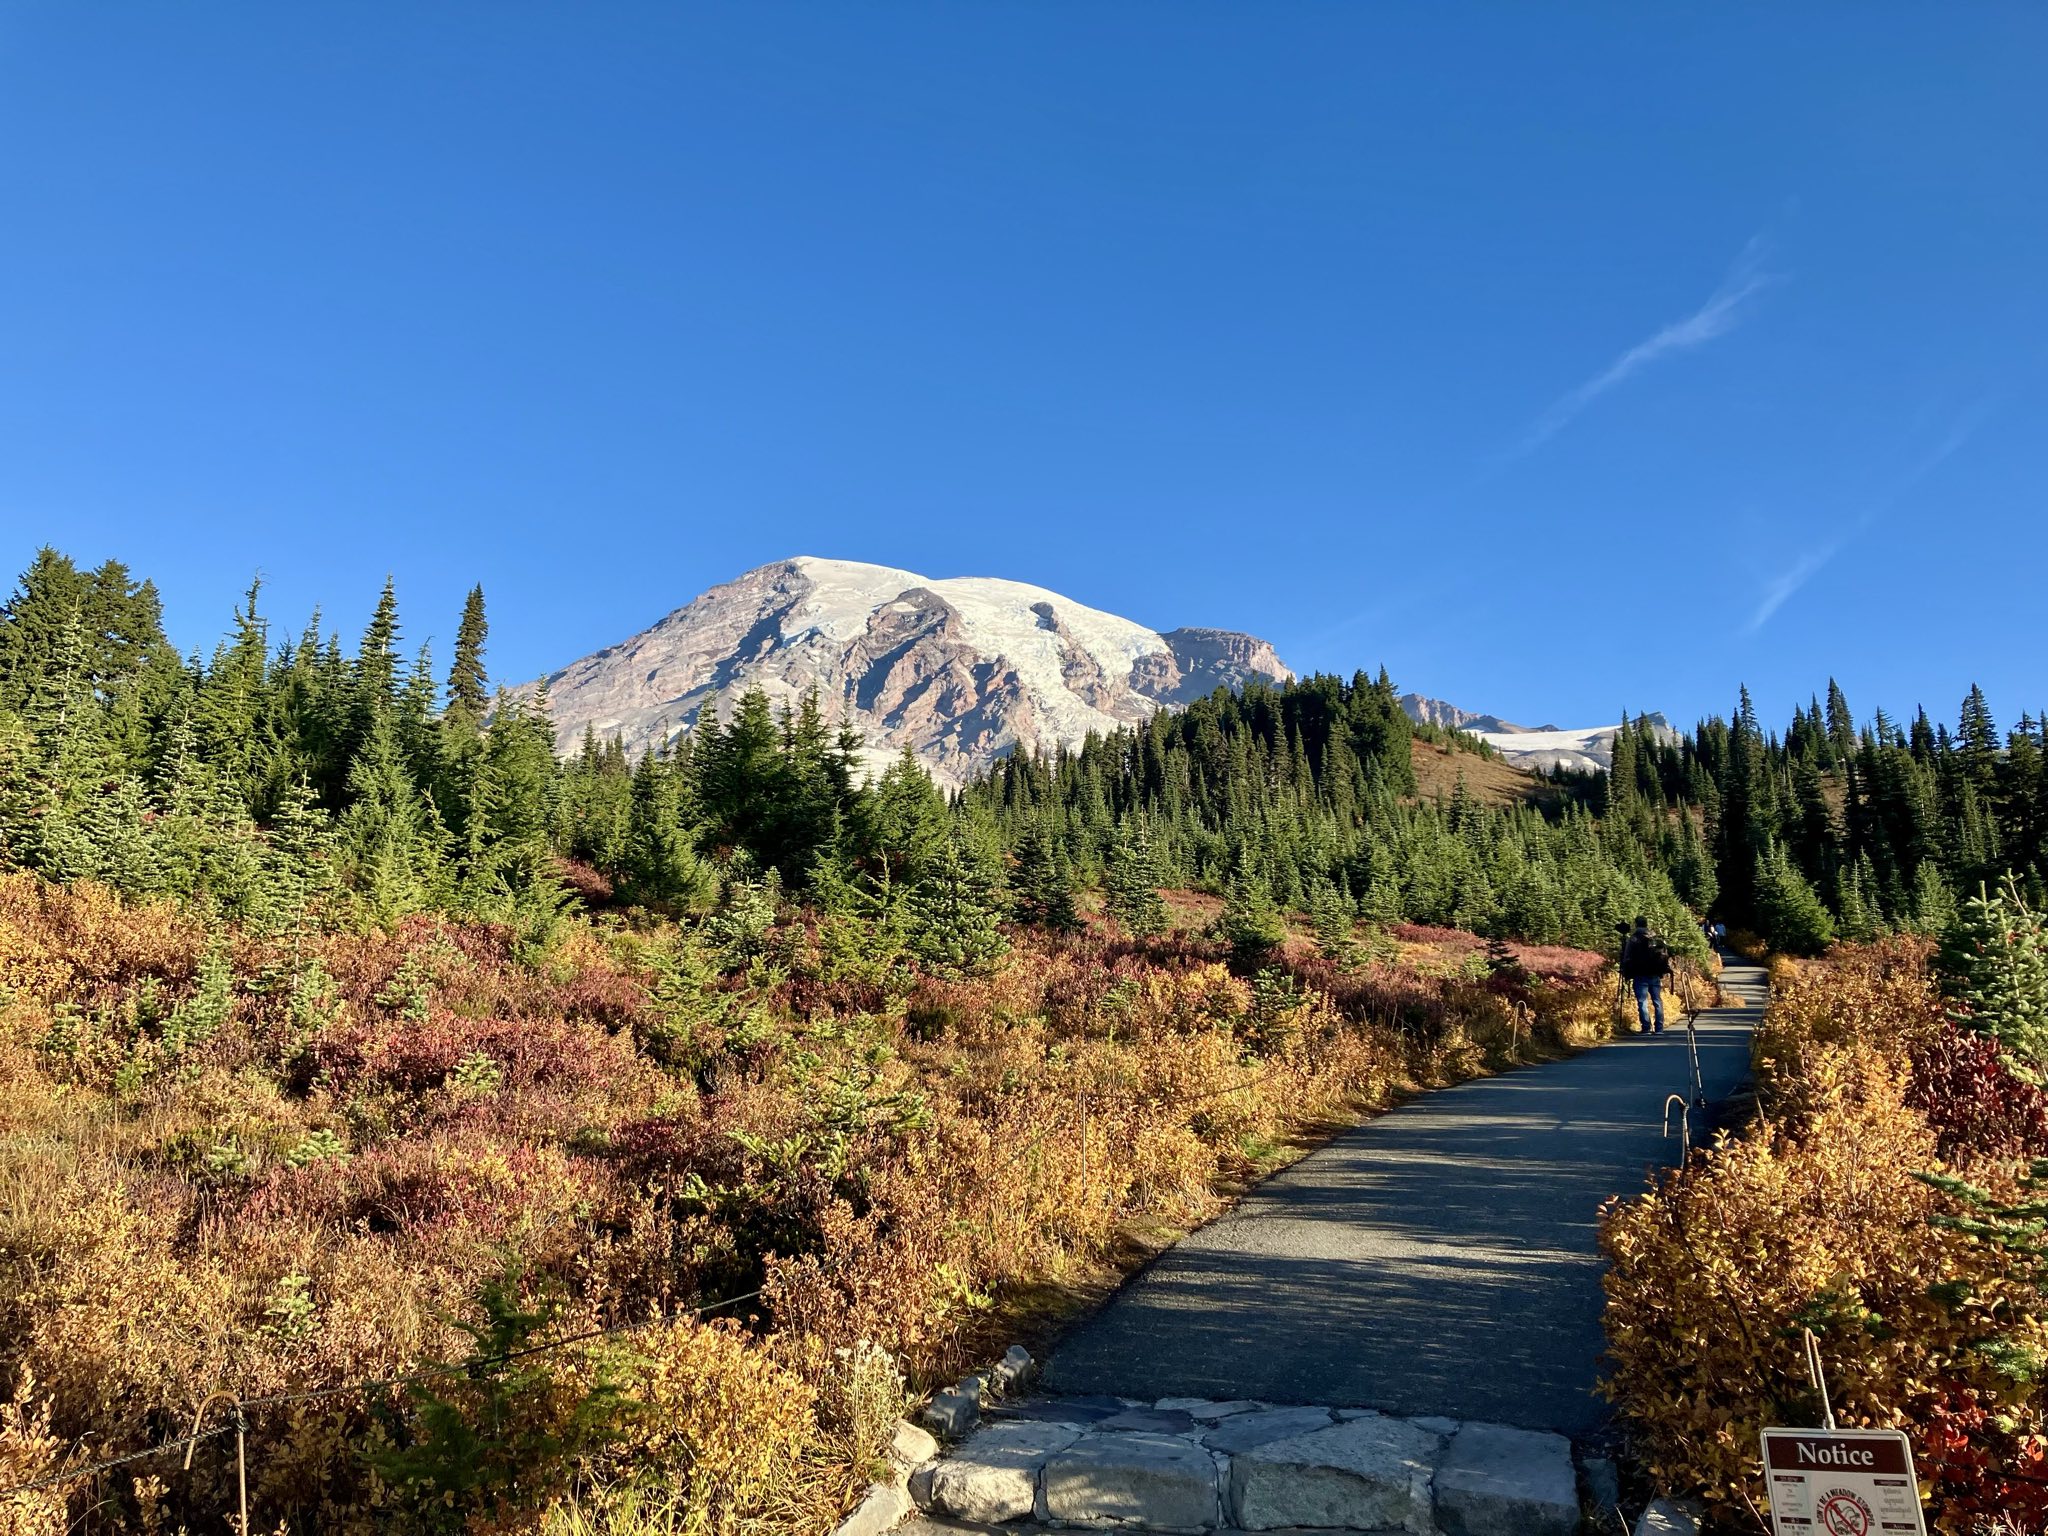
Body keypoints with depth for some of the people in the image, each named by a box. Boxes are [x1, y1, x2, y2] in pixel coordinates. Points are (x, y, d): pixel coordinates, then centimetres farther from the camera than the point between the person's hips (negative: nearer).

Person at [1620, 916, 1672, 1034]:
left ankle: (1647, 1028, -7)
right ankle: (1659, 1029, 9)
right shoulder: (1657, 939, 8)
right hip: (1655, 975, 4)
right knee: (1658, 1001, 9)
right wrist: (1663, 973, 18)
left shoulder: (1633, 939, -6)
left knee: (1642, 1002, -3)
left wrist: (1627, 975, 2)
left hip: (1640, 976, -4)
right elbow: (1665, 956, 12)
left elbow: (1627, 958, -7)